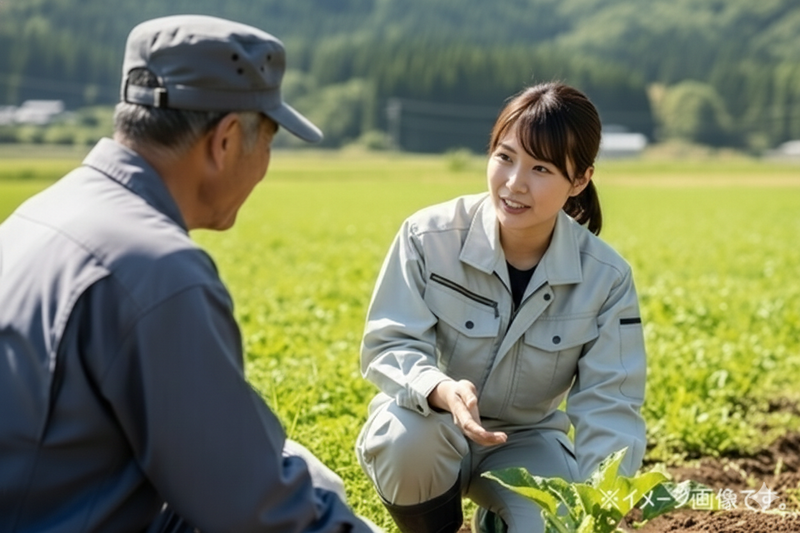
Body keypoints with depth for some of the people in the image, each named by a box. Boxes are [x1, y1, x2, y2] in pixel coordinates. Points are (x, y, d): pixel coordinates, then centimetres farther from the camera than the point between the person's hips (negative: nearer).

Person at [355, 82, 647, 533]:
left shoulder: (605, 277, -14)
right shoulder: (429, 236, -20)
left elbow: (609, 405, -14)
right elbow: (388, 346, -18)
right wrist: (442, 390, -41)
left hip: (527, 441, 1)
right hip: (432, 431, -1)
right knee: (405, 435, -36)